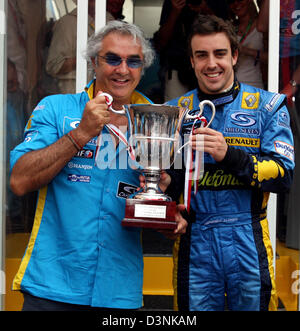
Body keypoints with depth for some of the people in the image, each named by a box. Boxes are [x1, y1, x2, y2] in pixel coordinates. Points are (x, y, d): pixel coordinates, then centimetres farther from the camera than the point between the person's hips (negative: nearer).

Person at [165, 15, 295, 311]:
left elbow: (283, 175, -9)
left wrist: (229, 155, -24)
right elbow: (170, 180, 10)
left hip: (248, 243, -1)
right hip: (194, 244, 1)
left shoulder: (267, 106, 0)